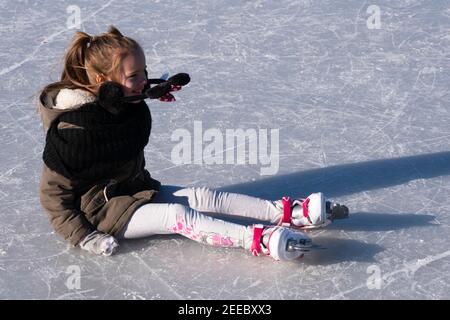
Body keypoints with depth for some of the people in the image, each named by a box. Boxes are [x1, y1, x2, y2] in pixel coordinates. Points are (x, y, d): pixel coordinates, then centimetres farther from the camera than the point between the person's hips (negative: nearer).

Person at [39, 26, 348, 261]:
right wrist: (85, 237, -24)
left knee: (202, 196, -12)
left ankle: (287, 212, -22)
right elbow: (54, 194, -18)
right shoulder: (69, 130, -23)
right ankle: (257, 240, -44)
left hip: (138, 191, 8)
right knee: (177, 215, -28)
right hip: (100, 209, -8)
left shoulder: (134, 108, 0)